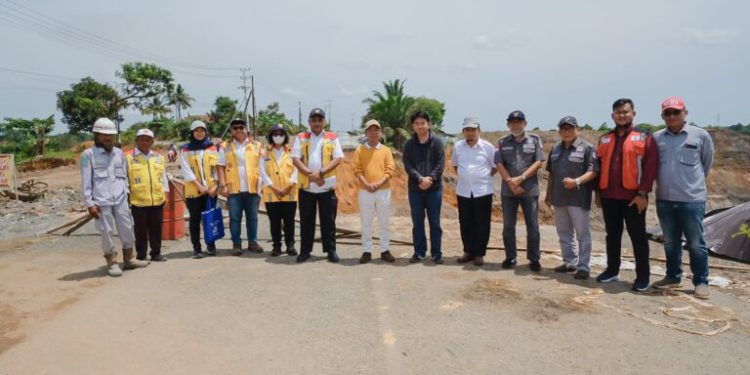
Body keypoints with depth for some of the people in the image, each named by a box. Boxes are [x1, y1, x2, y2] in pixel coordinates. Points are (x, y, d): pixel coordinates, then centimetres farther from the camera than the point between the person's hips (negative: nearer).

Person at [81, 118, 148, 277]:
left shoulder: (119, 153, 11)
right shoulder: (89, 155, 0)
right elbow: (86, 181, -2)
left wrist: (125, 193, 9)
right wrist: (90, 203, -6)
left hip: (120, 200, 4)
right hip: (102, 202, -4)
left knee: (127, 229, 8)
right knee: (107, 233, 2)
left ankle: (128, 259, 23)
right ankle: (112, 263, 15)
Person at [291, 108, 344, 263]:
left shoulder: (332, 138, 6)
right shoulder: (301, 138, 7)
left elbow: (338, 158, -5)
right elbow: (296, 159, -3)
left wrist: (321, 172, -17)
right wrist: (310, 174, -16)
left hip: (327, 186, 0)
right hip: (306, 186, 1)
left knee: (328, 220, 5)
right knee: (306, 220, 7)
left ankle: (331, 250, 14)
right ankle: (305, 250, 17)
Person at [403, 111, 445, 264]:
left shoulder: (437, 142, 1)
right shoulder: (409, 144, 5)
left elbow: (441, 164, -6)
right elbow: (407, 166, -3)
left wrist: (430, 179, -19)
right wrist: (420, 179, -18)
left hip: (434, 188, -2)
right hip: (415, 189, 2)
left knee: (435, 222, 5)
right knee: (417, 223, 8)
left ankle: (436, 253, 13)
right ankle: (419, 252, 18)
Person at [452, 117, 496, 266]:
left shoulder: (487, 147, -5)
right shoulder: (458, 146, 3)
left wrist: (485, 176, 2)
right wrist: (463, 176, 10)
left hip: (483, 191, -3)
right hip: (463, 191, 3)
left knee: (482, 224, 2)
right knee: (465, 223, 9)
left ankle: (479, 253, 12)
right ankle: (468, 251, 22)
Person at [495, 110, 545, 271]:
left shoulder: (534, 139, 4)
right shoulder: (502, 142, 7)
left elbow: (538, 162, -4)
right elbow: (499, 164, -1)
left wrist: (520, 178, -13)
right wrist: (511, 183, -10)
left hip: (530, 190, -1)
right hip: (508, 190, 2)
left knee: (533, 225, 2)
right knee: (508, 225, 7)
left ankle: (534, 259, 11)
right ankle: (510, 257, 18)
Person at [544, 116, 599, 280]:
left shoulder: (587, 148, -7)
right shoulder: (555, 149, 14)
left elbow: (593, 172, -14)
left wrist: (576, 181, -28)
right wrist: (548, 194, 17)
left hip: (578, 198, -7)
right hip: (559, 198, 7)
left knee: (582, 234, 0)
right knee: (564, 233, 13)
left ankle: (583, 266, 7)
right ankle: (570, 262, 25)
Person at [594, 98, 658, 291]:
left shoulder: (644, 137, -1)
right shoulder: (605, 139, 13)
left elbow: (651, 166, -8)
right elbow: (599, 166, 15)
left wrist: (643, 193, -14)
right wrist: (598, 192, 11)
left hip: (633, 197, -4)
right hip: (609, 196, 4)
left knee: (638, 236, 3)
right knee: (612, 235, 13)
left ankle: (642, 276, 12)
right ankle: (612, 270, 25)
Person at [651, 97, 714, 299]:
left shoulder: (701, 135, -2)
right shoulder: (657, 138, 5)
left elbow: (707, 162, 10)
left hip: (692, 200, -3)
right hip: (664, 200, 3)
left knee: (696, 243, 3)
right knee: (670, 242, 13)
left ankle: (701, 282, 14)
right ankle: (673, 277, 26)